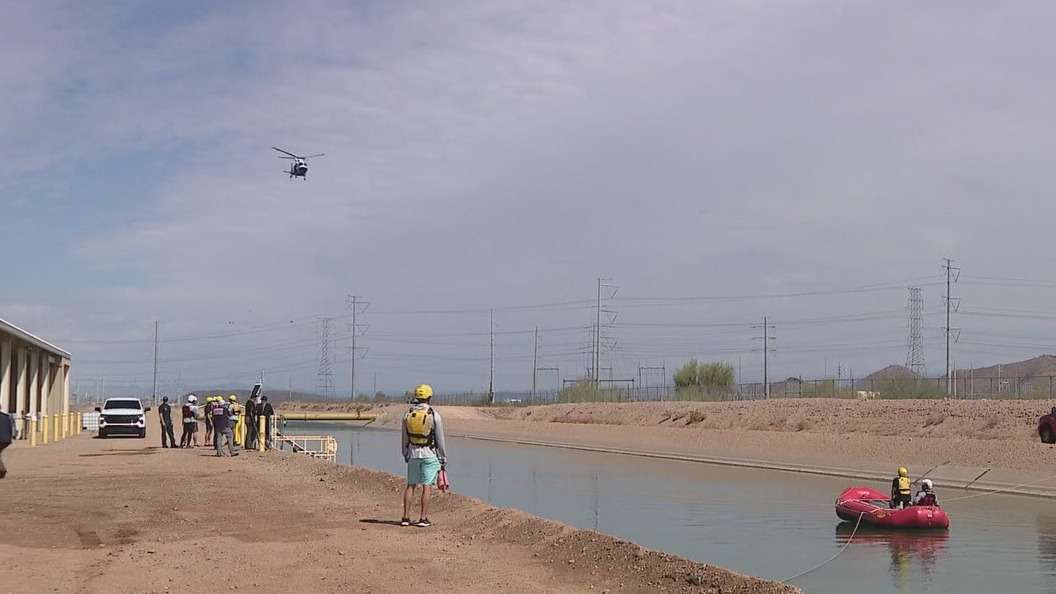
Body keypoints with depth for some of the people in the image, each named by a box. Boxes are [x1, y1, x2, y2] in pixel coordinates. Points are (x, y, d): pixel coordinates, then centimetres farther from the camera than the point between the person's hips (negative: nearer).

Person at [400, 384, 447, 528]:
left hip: (413, 454, 3)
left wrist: (405, 455, 20)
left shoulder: (408, 414, 1)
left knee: (411, 486, 10)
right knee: (426, 486, 0)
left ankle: (406, 517, 8)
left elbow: (404, 439, 8)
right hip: (429, 454, -3)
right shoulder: (434, 415, -9)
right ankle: (423, 519, 0)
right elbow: (440, 439, -5)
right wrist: (443, 457, 4)